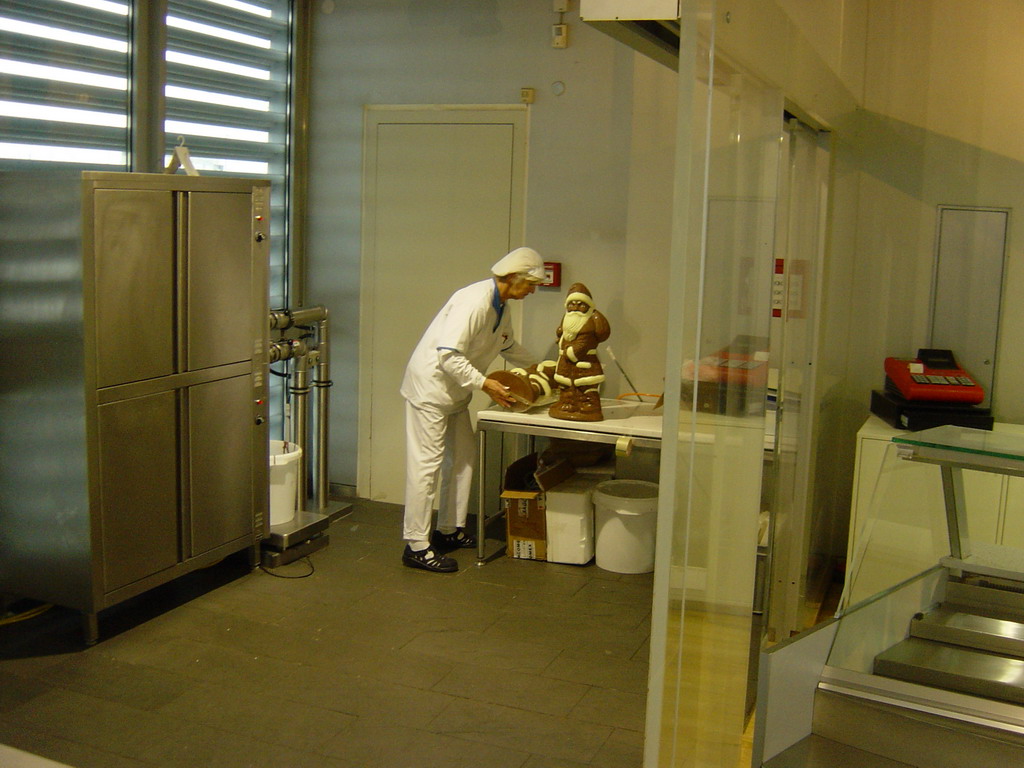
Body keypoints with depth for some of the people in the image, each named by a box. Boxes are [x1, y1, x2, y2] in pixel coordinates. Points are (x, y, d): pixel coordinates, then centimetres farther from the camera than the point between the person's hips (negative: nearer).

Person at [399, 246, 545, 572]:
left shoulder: (501, 306, 8)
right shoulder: (474, 301, -24)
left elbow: (507, 346, 28)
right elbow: (448, 355, -30)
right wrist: (484, 384, -27)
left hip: (455, 392, 10)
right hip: (430, 387, -10)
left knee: (462, 457, 13)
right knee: (426, 463, -8)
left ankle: (449, 530, 25)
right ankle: (416, 546, -4)